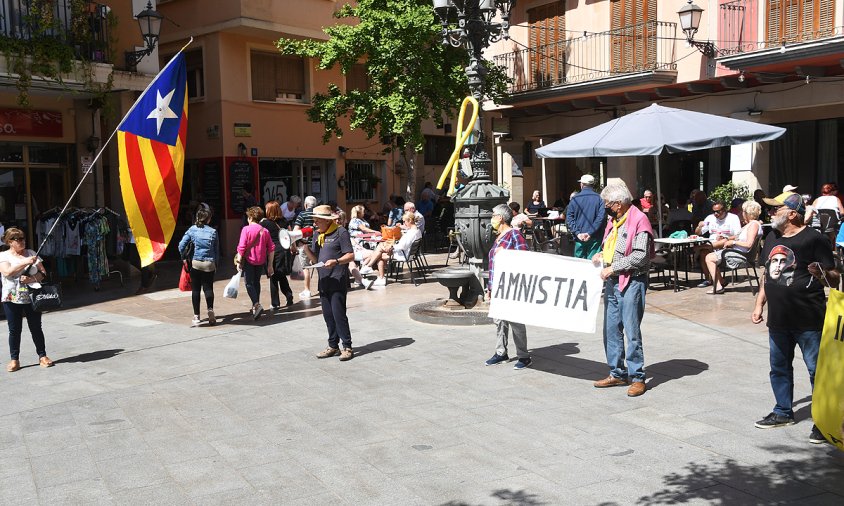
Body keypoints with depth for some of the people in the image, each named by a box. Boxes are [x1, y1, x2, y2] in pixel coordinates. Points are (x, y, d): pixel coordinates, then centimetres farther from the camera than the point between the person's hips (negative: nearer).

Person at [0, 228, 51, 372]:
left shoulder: (31, 254, 7)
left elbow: (43, 273, 4)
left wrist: (31, 279, -15)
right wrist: (25, 262, -23)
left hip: (32, 298, 1)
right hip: (12, 300, -1)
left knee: (36, 328, 6)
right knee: (14, 330, 4)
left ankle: (42, 356, 14)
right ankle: (14, 359, 12)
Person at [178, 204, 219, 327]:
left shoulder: (192, 230, -1)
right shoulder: (213, 232, -3)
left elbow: (181, 246, -4)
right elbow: (217, 250, 2)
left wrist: (184, 258, 9)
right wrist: (216, 264, 12)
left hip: (195, 263, 1)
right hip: (209, 264, -1)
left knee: (195, 290, 5)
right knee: (208, 288, 10)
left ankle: (196, 316, 5)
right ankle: (210, 310, -6)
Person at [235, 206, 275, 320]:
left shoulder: (246, 229, -10)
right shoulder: (265, 231, 3)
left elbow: (241, 247, -15)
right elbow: (271, 248, 2)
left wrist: (239, 261, -5)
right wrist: (270, 265, 9)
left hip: (249, 260, -5)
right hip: (261, 261, 5)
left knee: (249, 283, 1)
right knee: (256, 282, 18)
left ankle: (257, 305, -18)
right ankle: (256, 306, 25)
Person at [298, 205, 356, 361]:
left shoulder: (340, 232, -7)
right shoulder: (317, 235, 14)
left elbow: (350, 255, -11)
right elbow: (315, 259, 13)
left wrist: (336, 262, -26)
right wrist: (305, 247, -3)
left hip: (338, 280, -7)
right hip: (323, 281, 7)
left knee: (338, 314, -8)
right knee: (328, 315, 10)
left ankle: (347, 347, 0)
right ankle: (333, 346, 19)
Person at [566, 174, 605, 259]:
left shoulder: (575, 199, -1)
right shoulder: (599, 198, -2)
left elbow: (569, 217, -5)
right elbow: (601, 217, -11)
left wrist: (577, 233, -8)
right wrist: (590, 232, -13)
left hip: (579, 237, 1)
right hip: (595, 238, -1)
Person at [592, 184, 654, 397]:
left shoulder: (639, 220, -12)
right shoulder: (614, 220, 15)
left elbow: (640, 256, -19)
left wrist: (613, 267, -17)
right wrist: (603, 254, 9)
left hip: (632, 282, -9)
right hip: (612, 282, 9)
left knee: (632, 330, -5)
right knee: (611, 329, 11)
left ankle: (637, 377, 5)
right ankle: (617, 373, 22)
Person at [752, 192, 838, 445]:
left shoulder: (814, 239, -12)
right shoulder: (772, 237, 9)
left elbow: (834, 279, -11)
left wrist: (821, 274, -32)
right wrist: (759, 304, 15)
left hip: (808, 321, -7)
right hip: (778, 320, 7)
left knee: (817, 371, 3)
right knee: (779, 368, 18)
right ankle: (783, 412, 34)